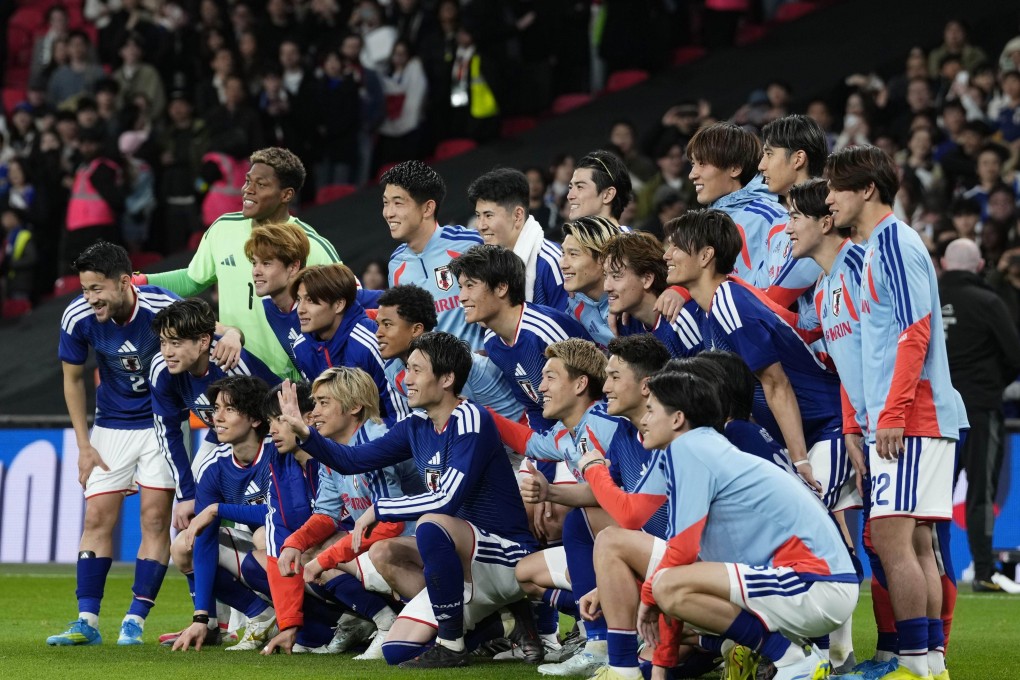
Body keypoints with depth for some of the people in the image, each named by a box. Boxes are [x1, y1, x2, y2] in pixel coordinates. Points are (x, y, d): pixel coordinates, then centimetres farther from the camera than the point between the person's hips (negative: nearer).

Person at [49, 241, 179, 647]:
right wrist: (84, 445, 1)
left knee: (155, 517, -8)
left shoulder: (164, 308, -25)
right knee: (98, 516, -4)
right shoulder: (78, 317, -16)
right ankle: (87, 622, -1)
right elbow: (73, 379, 0)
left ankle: (135, 621, -3)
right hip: (112, 425, 3)